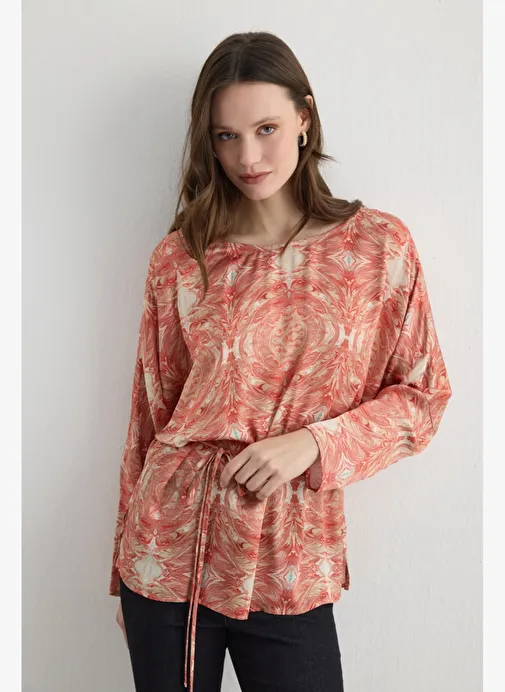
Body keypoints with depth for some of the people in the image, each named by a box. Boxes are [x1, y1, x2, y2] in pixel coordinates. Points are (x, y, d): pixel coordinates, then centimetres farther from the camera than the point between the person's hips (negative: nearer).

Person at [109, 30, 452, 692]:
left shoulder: (381, 244, -3)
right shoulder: (179, 258, -1)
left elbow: (422, 394, 1)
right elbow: (149, 413, 5)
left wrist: (313, 442, -14)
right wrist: (126, 561, 11)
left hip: (289, 566, -1)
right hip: (169, 555, 1)